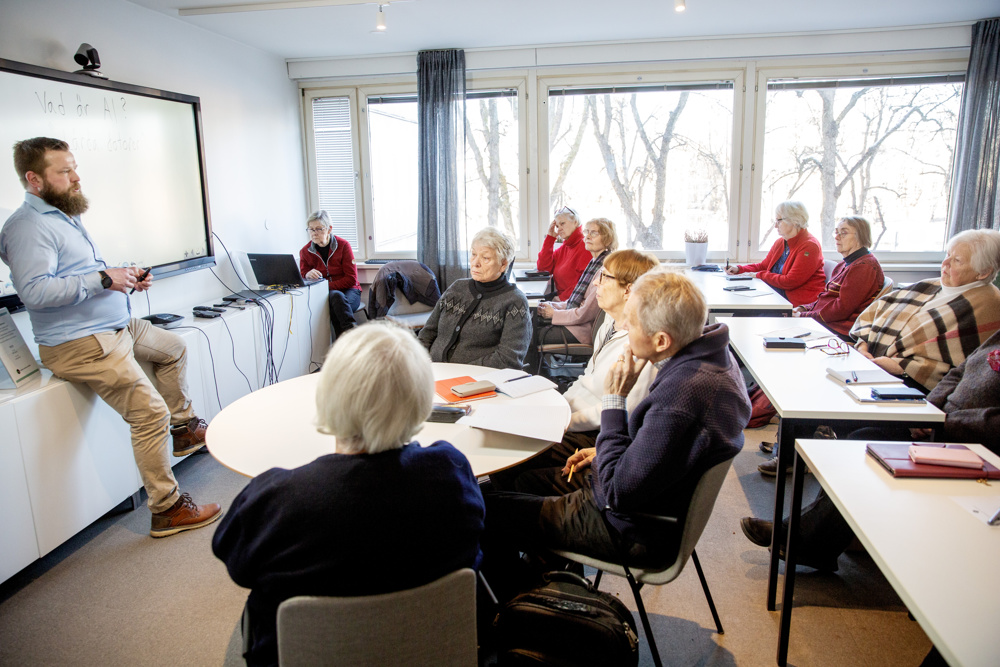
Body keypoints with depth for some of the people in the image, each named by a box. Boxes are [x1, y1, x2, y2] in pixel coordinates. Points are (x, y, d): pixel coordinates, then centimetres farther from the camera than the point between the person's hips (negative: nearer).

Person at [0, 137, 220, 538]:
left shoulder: (65, 215, 18)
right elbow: (34, 291, -29)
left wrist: (126, 279, 9)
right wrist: (103, 279, -25)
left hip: (117, 327, 11)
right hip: (82, 345, -11)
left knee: (173, 349, 26)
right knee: (150, 413, -16)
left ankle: (184, 427, 33)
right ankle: (167, 510, -8)